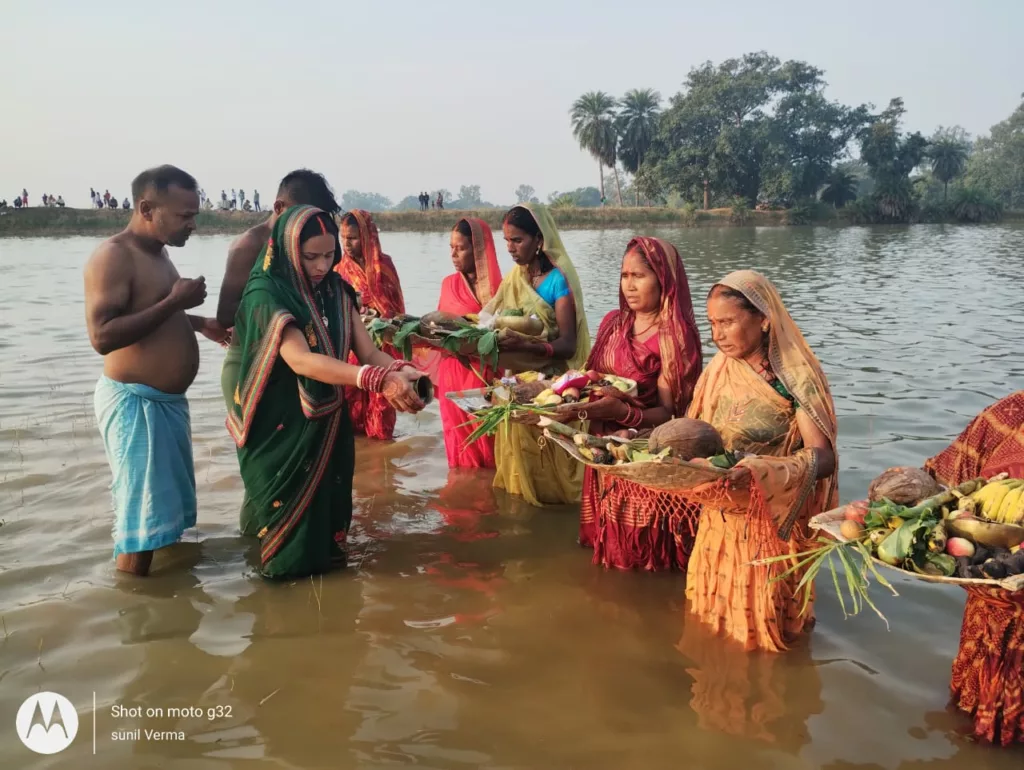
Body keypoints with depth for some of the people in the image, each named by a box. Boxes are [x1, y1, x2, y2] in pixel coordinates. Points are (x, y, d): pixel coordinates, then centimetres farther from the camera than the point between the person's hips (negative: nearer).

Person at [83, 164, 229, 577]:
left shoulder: (158, 252, 11)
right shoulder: (113, 256, -18)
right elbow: (103, 336, -28)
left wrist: (199, 322, 11)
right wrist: (175, 302, -25)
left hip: (168, 399, 10)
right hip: (134, 402, -10)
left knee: (169, 503, 21)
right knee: (142, 511, -3)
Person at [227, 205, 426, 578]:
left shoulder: (337, 292, 1)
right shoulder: (266, 295, -19)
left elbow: (368, 353, -6)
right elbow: (301, 360, -33)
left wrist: (399, 371, -31)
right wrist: (378, 380, -44)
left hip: (328, 428, 6)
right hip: (281, 433, -5)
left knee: (328, 515, 16)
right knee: (290, 536, 6)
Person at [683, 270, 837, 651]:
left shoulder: (795, 376, -16)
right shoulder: (718, 370, 1)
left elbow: (823, 457, -25)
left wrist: (758, 473, -41)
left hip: (774, 524, -5)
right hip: (719, 521, 5)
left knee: (761, 630, 9)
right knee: (712, 617, 20)